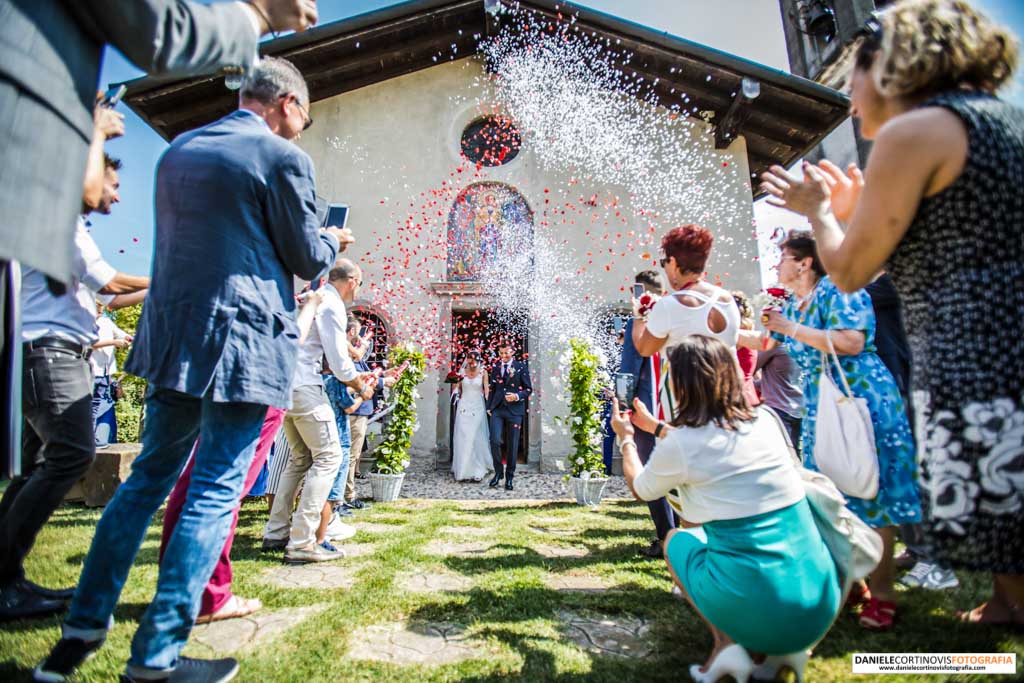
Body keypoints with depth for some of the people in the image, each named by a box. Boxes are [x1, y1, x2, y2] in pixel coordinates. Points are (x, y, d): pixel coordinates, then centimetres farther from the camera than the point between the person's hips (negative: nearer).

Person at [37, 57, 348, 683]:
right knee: (217, 490, 1)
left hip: (174, 335, 7)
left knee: (150, 475, 17)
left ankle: (84, 627, 23)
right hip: (246, 341, -7)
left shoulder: (178, 151, 17)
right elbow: (308, 260, -2)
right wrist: (333, 240, 20)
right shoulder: (283, 157, -5)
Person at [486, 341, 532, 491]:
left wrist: (517, 396, -16)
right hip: (497, 410, 2)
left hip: (514, 410, -2)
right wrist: (489, 407, 12)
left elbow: (529, 389, 1)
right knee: (495, 441, -10)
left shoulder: (521, 366, 2)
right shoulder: (496, 368, 12)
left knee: (513, 445, 4)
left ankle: (509, 477, 19)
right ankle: (498, 472, 11)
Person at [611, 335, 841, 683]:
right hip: (822, 606, 5)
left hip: (755, 612, -4)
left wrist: (627, 438, 26)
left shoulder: (677, 445, -13)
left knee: (675, 539, 23)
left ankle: (727, 643, 7)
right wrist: (655, 426, 34)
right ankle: (787, 646, 16)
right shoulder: (766, 420, 2)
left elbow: (639, 489, 10)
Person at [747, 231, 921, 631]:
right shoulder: (793, 305, 14)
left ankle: (882, 593, 11)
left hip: (862, 401, -8)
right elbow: (765, 341, 27)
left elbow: (851, 342, -24)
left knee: (869, 495, -2)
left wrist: (791, 328, -18)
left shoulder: (835, 290, -10)